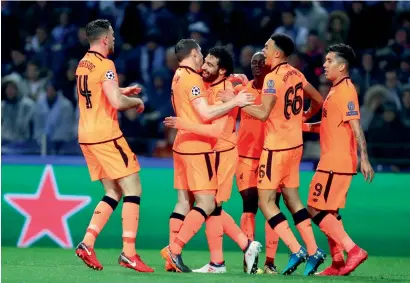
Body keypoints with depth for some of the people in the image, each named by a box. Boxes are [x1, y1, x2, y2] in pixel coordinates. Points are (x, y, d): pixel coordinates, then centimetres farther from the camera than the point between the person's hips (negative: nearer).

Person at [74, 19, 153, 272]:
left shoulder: (82, 65, 13)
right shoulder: (105, 65, -14)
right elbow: (116, 102, -23)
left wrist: (123, 91, 26)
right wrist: (137, 101, -4)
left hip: (86, 136, 9)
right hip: (106, 135, -9)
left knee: (114, 192, 14)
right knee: (132, 189, -4)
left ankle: (87, 243, 3)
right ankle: (129, 253, -9)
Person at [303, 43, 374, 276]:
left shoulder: (346, 91, -15)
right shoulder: (336, 90, 15)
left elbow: (356, 127, -21)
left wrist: (364, 158, -26)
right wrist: (305, 126, 16)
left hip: (336, 163, -10)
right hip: (332, 161, 10)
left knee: (316, 210, -9)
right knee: (329, 212, 12)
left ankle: (353, 250, -12)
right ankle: (338, 262, 14)